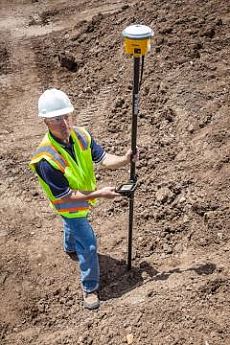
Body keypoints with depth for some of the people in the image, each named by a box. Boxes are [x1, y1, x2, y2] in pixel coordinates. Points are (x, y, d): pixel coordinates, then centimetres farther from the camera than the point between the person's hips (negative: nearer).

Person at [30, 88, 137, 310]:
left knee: (73, 224, 35)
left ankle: (70, 247, 68)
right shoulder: (46, 158, -39)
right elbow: (65, 197, -33)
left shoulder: (80, 134, -22)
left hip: (84, 197, 7)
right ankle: (90, 288, 24)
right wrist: (99, 194, -33)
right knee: (88, 244, -1)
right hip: (69, 206, -6)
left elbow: (102, 158, -17)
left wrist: (124, 160, -36)